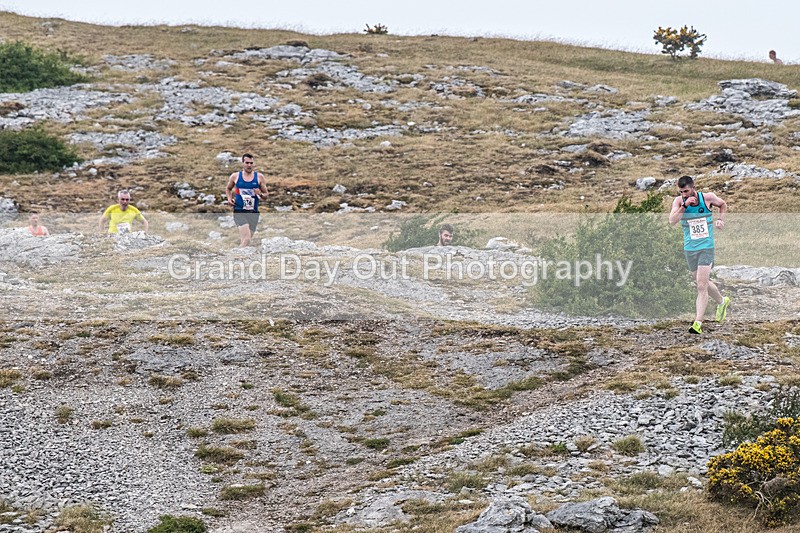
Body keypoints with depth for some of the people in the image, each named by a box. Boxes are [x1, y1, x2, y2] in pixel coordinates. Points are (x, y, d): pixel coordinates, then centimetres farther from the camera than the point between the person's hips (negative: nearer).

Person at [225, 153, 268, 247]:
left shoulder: (259, 177, 4)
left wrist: (260, 194, -13)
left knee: (247, 240, 11)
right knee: (246, 239, -22)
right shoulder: (235, 176, 3)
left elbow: (266, 194, 10)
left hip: (253, 212, 3)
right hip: (239, 211, -3)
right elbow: (228, 189, 21)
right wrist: (229, 198, 2)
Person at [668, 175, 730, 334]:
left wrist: (720, 218, 0)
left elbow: (723, 204, 15)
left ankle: (698, 323, -15)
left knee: (701, 286, -13)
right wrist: (684, 205, -28)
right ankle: (722, 301, 45)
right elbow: (672, 221, -21)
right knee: (703, 283, 17)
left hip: (706, 248, -3)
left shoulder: (708, 197, -7)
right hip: (689, 249, 3)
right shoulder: (679, 201, -6)